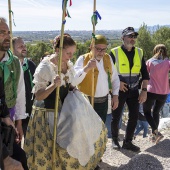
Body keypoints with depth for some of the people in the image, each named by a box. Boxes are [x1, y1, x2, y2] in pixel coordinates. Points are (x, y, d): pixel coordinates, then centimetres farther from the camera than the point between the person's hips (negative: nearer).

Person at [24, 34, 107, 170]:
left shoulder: (69, 65, 3)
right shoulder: (45, 67, -18)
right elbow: (38, 96, -18)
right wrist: (53, 85, -32)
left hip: (66, 112, 7)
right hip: (49, 115, -7)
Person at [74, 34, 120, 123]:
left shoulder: (108, 58, 6)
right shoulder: (83, 59, -10)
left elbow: (115, 78, 15)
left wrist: (115, 95, 7)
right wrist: (86, 68, -38)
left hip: (104, 101, 6)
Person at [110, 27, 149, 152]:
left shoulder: (139, 52, 4)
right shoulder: (115, 52, -8)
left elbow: (145, 73, 6)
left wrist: (144, 90, -1)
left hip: (134, 90, 4)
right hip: (119, 90, -4)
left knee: (134, 117, 6)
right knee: (116, 117, 7)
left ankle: (128, 142, 24)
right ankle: (115, 140, 29)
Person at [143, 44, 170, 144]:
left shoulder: (150, 61, -1)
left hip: (151, 91, -2)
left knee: (147, 111, 13)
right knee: (156, 112, 20)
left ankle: (156, 132, -5)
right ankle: (154, 135, 22)